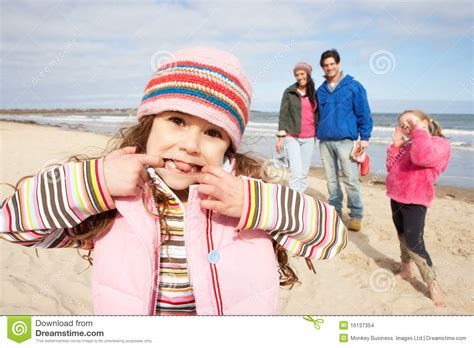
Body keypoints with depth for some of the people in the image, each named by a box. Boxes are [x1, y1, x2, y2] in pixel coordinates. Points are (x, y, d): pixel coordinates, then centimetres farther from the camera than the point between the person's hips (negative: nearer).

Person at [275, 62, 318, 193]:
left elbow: (316, 114, 15)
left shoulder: (314, 94, 9)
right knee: (296, 172, -12)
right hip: (292, 137, -3)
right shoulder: (289, 92, 0)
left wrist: (317, 133, 12)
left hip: (309, 138, 4)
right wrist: (280, 137, -6)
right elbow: (283, 115, -1)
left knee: (304, 173, 7)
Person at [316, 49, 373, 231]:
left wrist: (364, 137, -8)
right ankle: (335, 210, 23)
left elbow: (363, 113, -3)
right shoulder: (321, 90, 12)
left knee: (350, 179, -4)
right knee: (331, 179, 11)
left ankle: (356, 216, 5)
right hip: (325, 141, 5)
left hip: (345, 140, -4)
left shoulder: (353, 86, -1)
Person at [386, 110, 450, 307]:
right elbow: (391, 168, 14)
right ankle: (405, 270, 38)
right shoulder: (408, 145, 15)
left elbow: (421, 156, -32)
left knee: (414, 244, -9)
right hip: (397, 198, 8)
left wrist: (419, 131, -18)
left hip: (414, 201, -8)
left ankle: (432, 285, 4)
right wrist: (396, 146, 4)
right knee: (402, 238, 21)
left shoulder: (439, 143, -10)